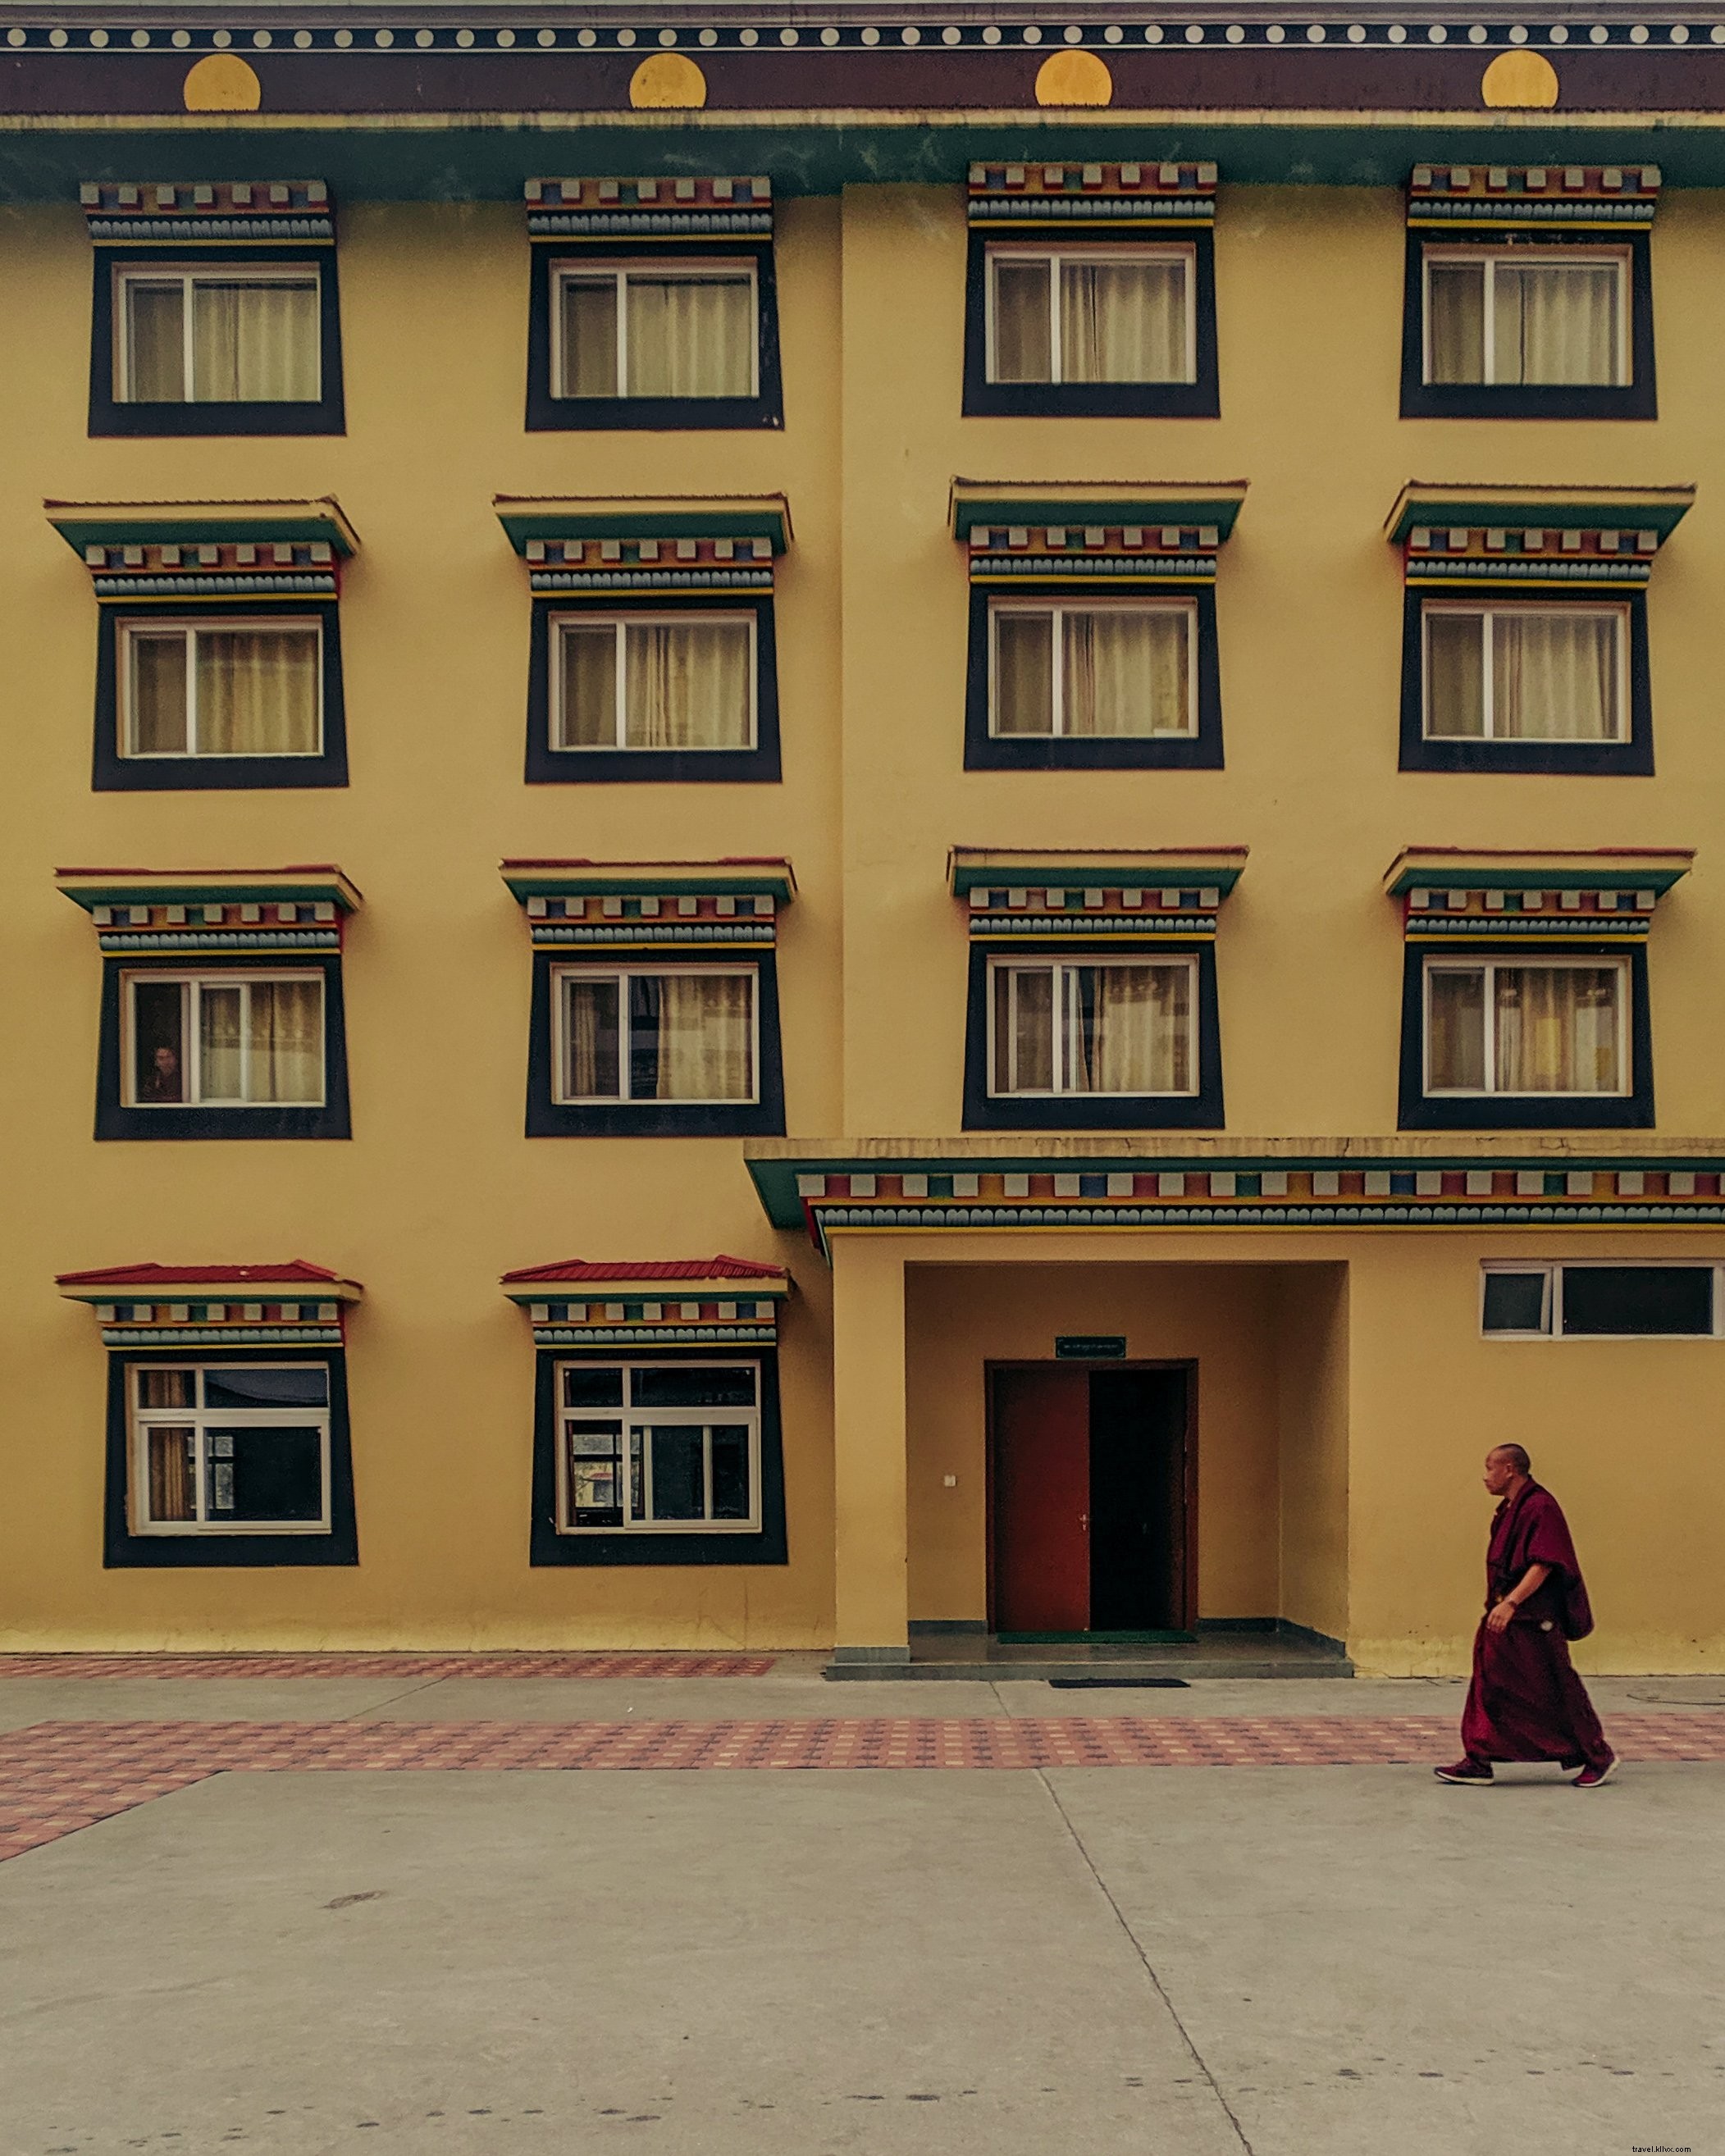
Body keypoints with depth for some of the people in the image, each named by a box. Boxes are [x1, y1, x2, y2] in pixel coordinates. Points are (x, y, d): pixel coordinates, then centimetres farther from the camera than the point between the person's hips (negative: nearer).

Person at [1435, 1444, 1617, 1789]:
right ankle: (1478, 1763, 8)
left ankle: (1598, 1758, 15)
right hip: (1505, 1614, 10)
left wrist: (1511, 1603, -29)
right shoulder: (1509, 1509, 14)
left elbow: (1543, 1565, -24)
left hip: (1533, 1621, -10)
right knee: (1489, 1686, 6)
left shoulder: (1540, 1508, -17)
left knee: (1556, 1690, 0)